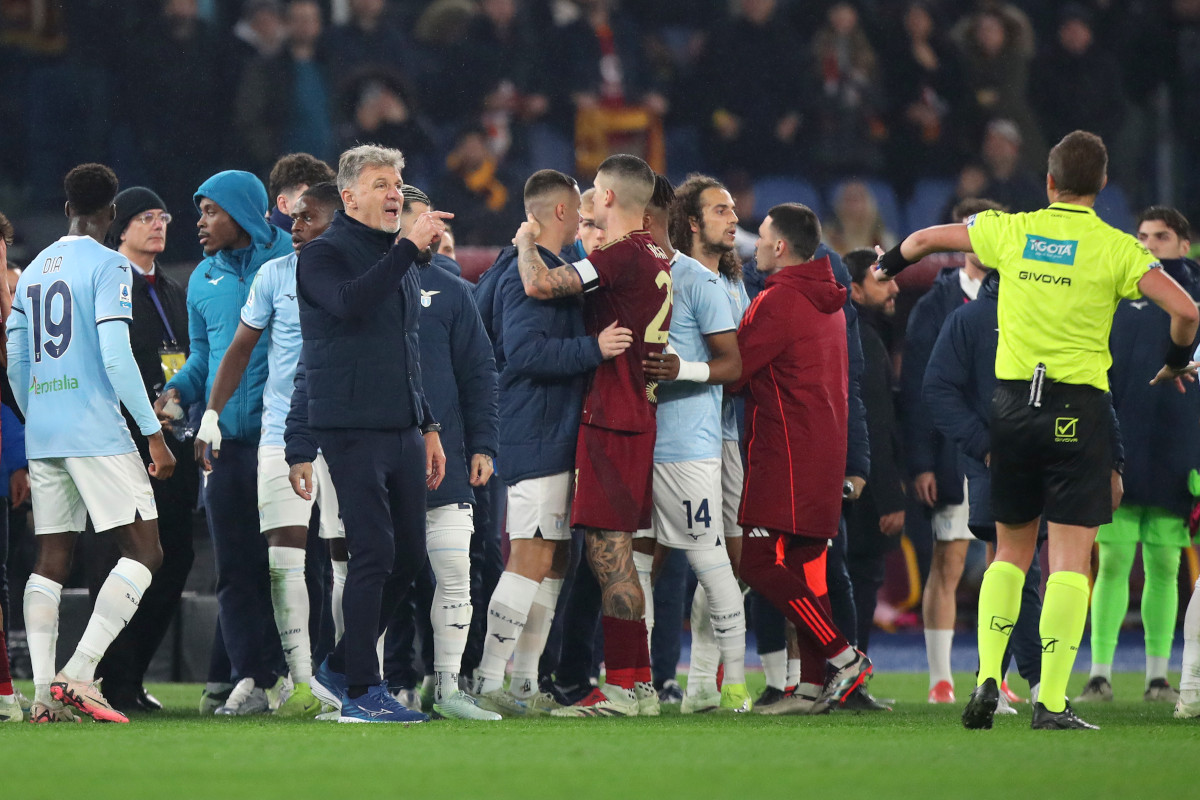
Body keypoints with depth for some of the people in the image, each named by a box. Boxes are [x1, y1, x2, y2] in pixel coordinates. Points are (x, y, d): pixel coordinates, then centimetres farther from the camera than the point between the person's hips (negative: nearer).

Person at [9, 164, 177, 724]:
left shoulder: (34, 271, 15)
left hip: (42, 434, 7)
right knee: (143, 551, -4)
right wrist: (154, 434, -11)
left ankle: (44, 693, -1)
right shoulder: (106, 265, -6)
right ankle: (78, 675, -16)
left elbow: (16, 363, 17)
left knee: (52, 559, 8)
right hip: (97, 432, -7)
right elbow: (116, 358, -14)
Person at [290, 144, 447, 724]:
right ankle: (360, 692, -7)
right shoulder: (324, 256, -4)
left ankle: (340, 668, 19)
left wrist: (428, 426, 22)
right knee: (374, 556, -11)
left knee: (409, 556, 7)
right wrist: (409, 248, -27)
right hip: (351, 431, -8)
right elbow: (349, 302, -27)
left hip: (403, 432, 8)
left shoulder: (397, 261, 20)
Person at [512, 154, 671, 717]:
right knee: (613, 554, 13)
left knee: (608, 551, -8)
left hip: (610, 420, -9)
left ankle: (624, 687, -9)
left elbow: (540, 286, -21)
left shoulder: (621, 257, -15)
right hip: (641, 417, 9)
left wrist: (526, 243, -2)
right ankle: (638, 683, 14)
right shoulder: (657, 259, 12)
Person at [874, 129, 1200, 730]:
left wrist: (891, 264, 41)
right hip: (1078, 408, -3)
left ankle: (987, 678, 5)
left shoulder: (1011, 231, 6)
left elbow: (925, 238, 19)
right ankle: (1051, 701, -10)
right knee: (1070, 560, -3)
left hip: (1013, 401, 3)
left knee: (1011, 551, 17)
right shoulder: (1115, 247, -4)